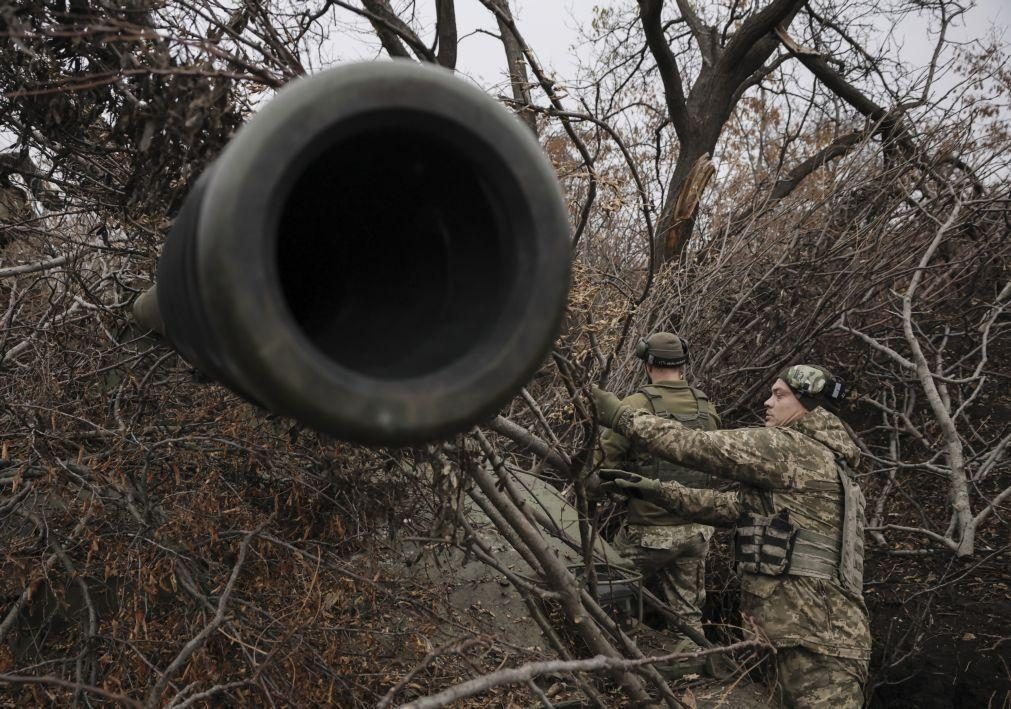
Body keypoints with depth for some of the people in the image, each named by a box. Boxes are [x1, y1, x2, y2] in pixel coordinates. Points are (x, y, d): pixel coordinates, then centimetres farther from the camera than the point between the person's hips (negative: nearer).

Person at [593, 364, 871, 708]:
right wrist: (653, 490, 14)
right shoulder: (810, 460, 21)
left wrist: (621, 415, -5)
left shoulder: (796, 449, -10)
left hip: (817, 642, -10)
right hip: (809, 636, 10)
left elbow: (698, 446, -12)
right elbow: (728, 506, 20)